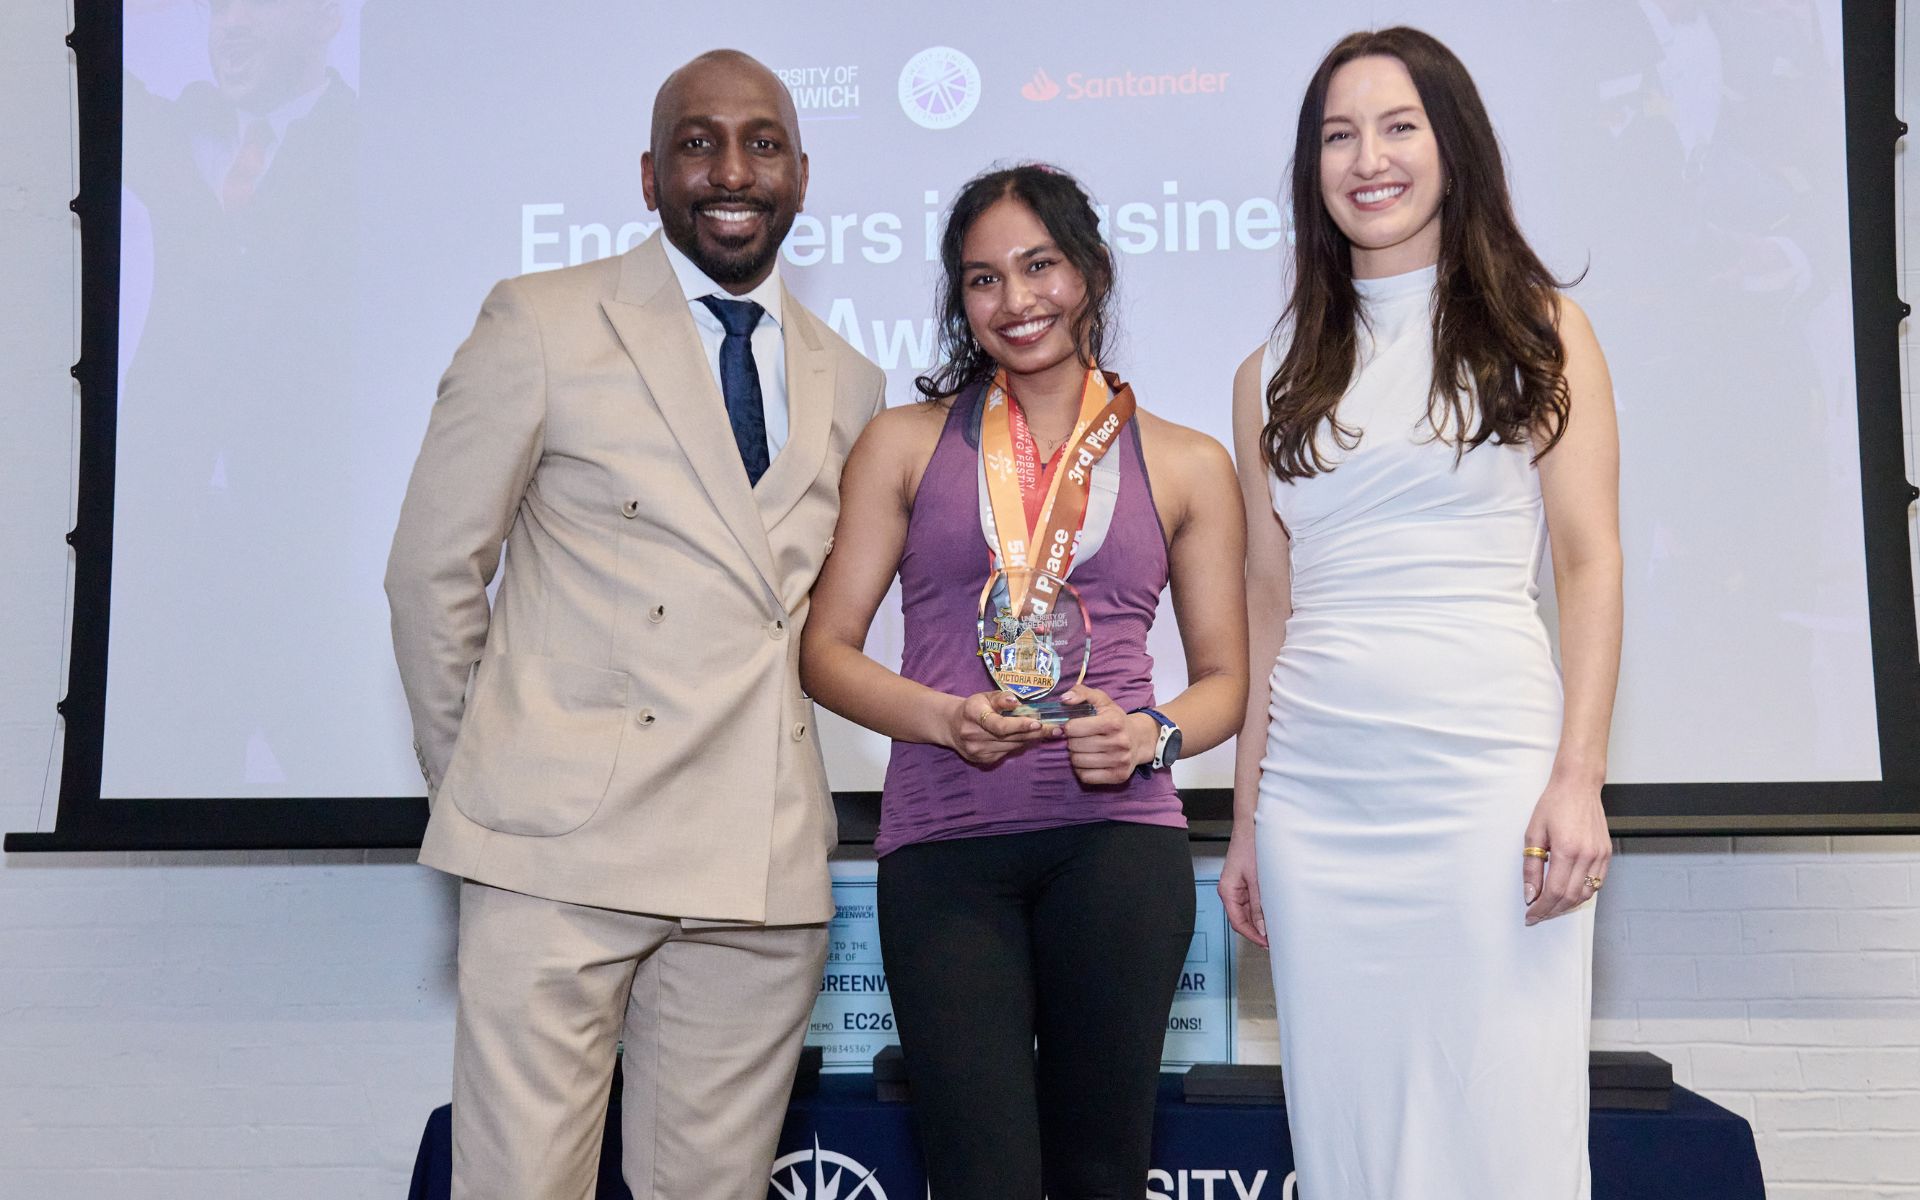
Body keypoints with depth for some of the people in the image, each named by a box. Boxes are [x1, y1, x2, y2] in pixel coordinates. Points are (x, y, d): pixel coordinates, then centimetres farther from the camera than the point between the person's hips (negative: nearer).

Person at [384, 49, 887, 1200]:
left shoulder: (850, 383, 14)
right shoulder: (545, 324, 2)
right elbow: (435, 569, 4)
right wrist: (476, 784, 6)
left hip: (768, 866, 4)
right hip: (564, 846, -3)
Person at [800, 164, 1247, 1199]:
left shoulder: (1185, 465, 12)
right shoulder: (906, 443, 11)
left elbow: (1224, 676, 15)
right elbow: (826, 648, 8)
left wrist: (1151, 736, -7)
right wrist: (940, 716, -11)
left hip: (1117, 839, 1)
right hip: (942, 844, 0)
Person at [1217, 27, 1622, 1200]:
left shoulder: (1540, 333, 7)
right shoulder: (1275, 376, 14)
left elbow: (1591, 563, 1)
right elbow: (1270, 604, 13)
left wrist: (1579, 781, -9)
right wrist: (1247, 820, 11)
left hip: (1488, 776, -3)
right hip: (1316, 794, 3)